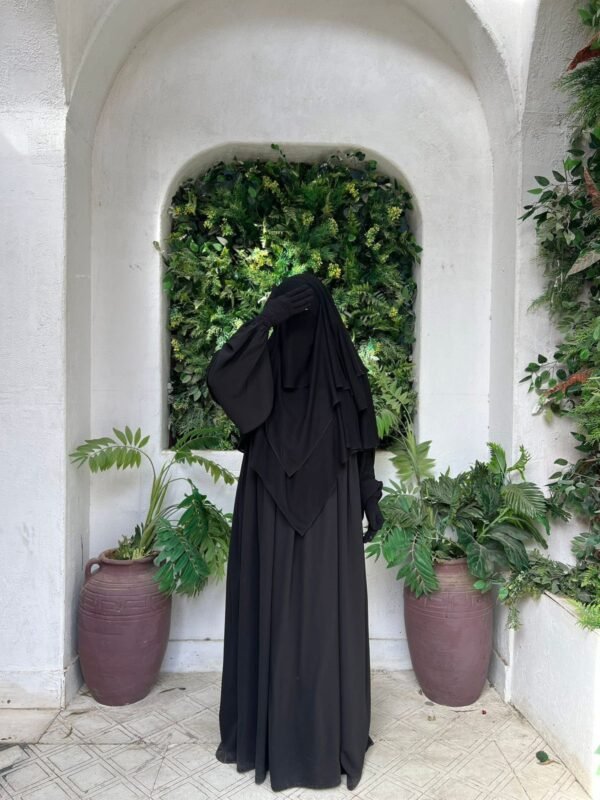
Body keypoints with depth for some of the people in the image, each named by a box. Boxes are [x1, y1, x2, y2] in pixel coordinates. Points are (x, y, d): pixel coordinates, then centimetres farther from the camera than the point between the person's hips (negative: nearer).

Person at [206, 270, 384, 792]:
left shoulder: (345, 369, 1)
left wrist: (371, 503, 4)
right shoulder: (262, 366, 1)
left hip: (328, 517, 0)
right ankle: (263, 727, 26)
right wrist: (263, 320, -22)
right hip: (269, 515, 1)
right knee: (269, 616, 9)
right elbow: (217, 378, -20)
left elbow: (363, 444, 6)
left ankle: (330, 734, 22)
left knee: (325, 619, 6)